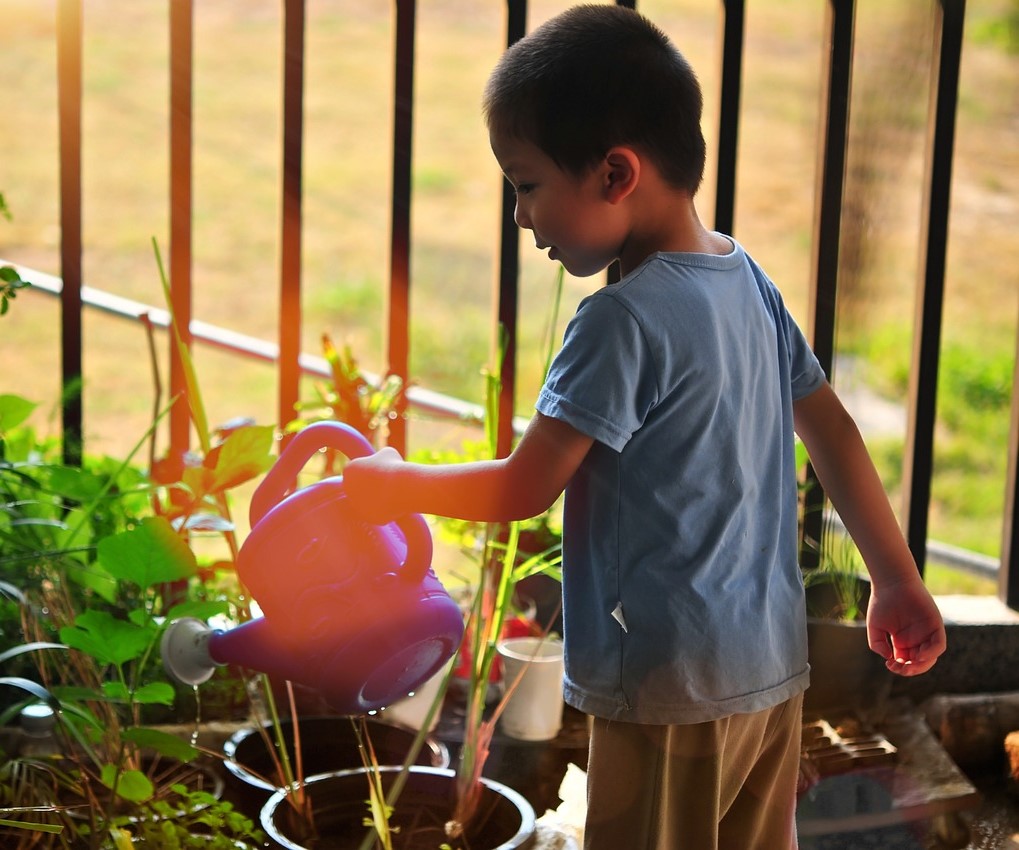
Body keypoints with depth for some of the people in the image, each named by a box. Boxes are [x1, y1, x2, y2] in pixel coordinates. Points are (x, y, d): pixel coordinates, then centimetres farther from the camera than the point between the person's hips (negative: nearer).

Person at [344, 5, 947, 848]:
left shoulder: (623, 320, -18)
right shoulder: (751, 282, 6)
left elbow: (523, 489, -14)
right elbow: (835, 434, 12)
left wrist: (398, 485, 2)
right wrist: (898, 582, 19)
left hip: (672, 686, -8)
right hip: (771, 668, 8)